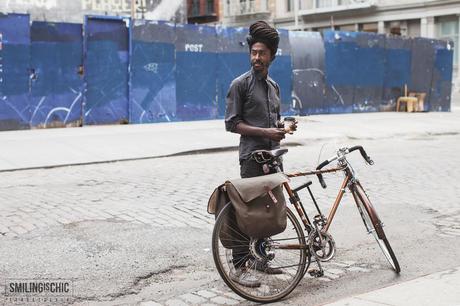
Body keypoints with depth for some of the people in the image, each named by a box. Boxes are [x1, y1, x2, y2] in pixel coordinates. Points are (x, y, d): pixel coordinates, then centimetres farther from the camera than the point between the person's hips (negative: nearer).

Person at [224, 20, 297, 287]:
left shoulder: (274, 86, 15)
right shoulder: (241, 84, -6)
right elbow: (232, 123, -11)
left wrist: (283, 127, 1)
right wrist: (264, 131, -18)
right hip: (252, 155, -7)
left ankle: (261, 257, 23)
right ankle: (239, 268, -3)